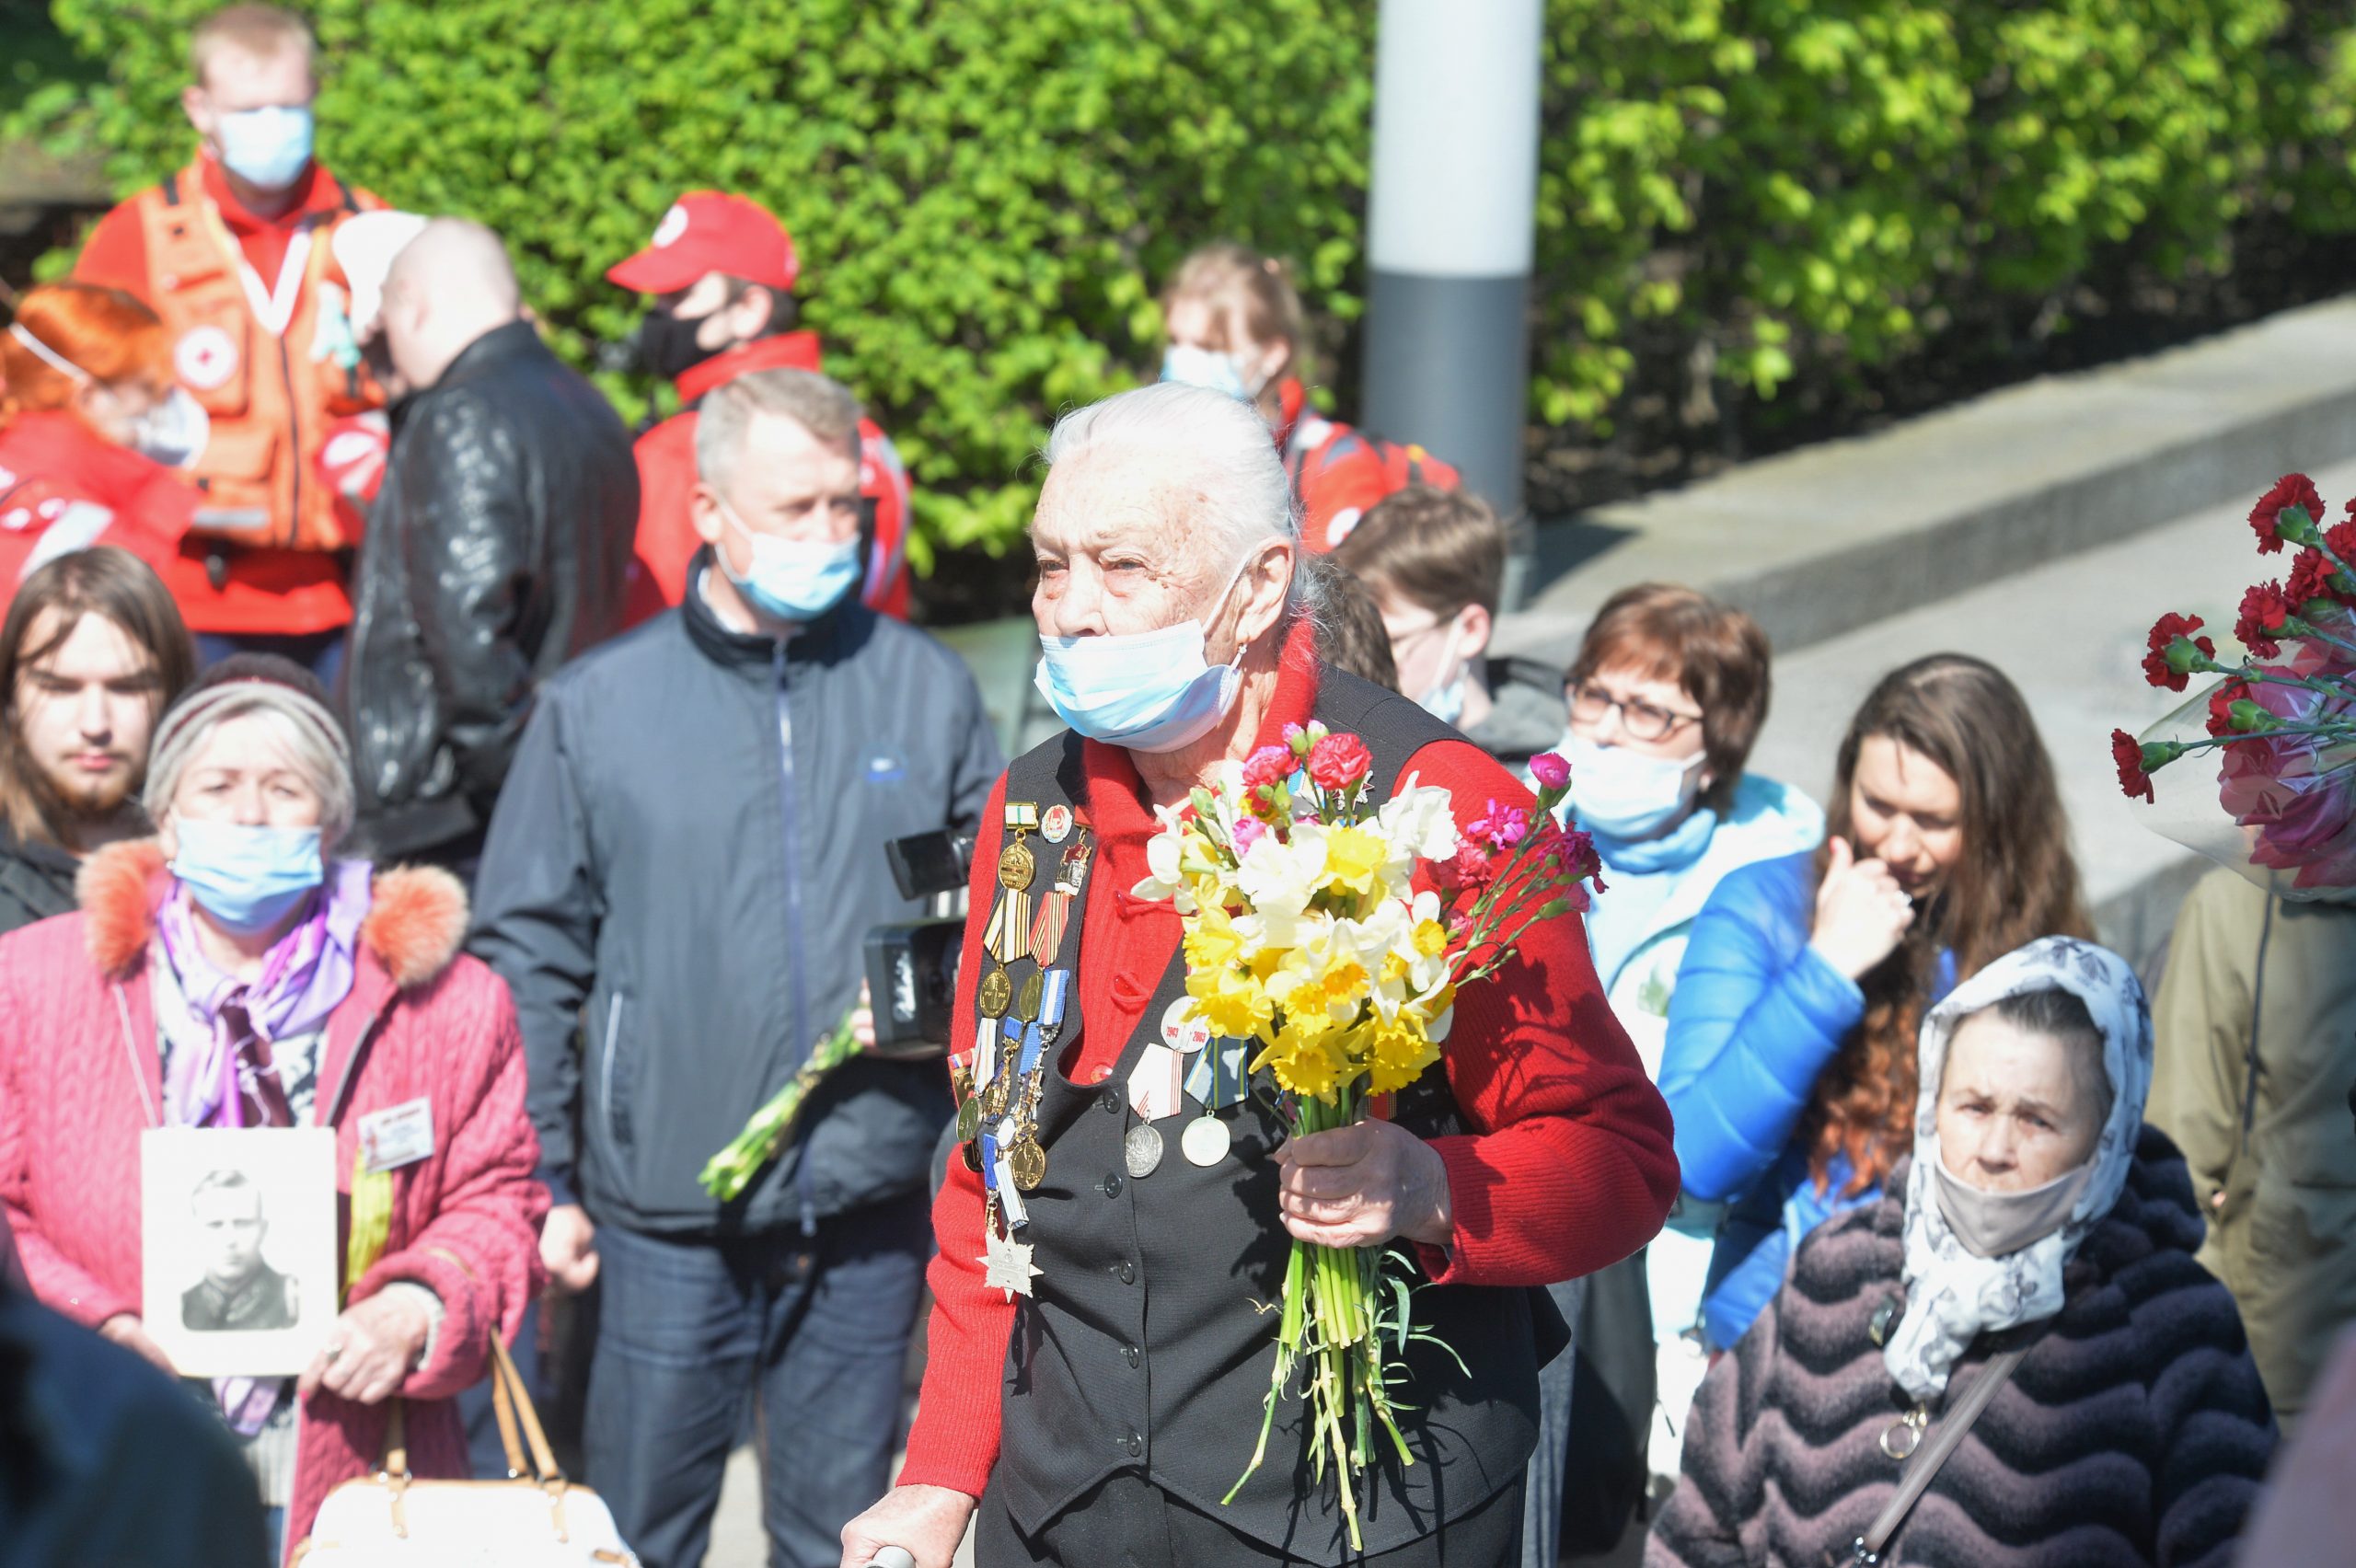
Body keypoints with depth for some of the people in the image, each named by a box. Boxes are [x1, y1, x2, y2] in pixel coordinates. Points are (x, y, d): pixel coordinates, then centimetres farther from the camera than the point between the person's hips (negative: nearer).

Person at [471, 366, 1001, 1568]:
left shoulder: (926, 691, 4)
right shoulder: (598, 707, 2)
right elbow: (530, 959, 4)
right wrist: (538, 1179, 0)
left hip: (870, 1207, 1)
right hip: (667, 1210, -1)